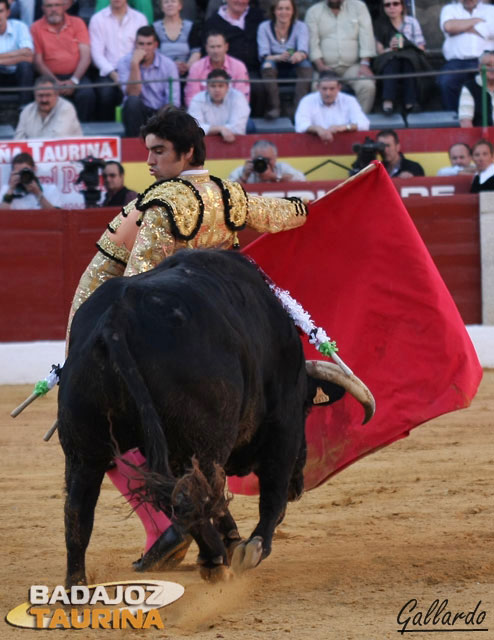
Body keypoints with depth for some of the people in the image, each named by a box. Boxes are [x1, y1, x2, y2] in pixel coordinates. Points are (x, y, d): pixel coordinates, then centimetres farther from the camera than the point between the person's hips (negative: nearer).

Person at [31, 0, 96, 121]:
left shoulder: (77, 23, 8)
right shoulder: (36, 28, 5)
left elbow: (85, 56, 1)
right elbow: (38, 61, 1)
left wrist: (74, 81, -13)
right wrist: (56, 83, -14)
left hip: (75, 76, 1)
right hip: (51, 78, -1)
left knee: (86, 93, -30)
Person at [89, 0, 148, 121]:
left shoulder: (140, 18, 11)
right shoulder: (97, 19, 8)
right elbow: (97, 53, 0)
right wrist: (113, 74, -14)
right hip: (109, 72, 0)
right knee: (106, 93, -31)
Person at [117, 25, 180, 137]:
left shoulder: (168, 65, -3)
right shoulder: (125, 63, -4)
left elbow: (173, 102, -7)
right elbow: (132, 93, -18)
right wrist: (135, 64, -22)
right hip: (136, 112, 1)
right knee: (133, 101, -34)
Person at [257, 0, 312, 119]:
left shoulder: (301, 27, -1)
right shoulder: (264, 27, -3)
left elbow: (303, 51, -18)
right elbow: (264, 55, -14)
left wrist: (299, 55, -44)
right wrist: (279, 57, -36)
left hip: (294, 69, 1)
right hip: (273, 68, -1)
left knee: (306, 64, -30)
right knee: (267, 64, -33)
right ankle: (273, 108, -41)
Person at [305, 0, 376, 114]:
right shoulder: (313, 12, 9)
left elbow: (366, 36, 2)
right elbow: (313, 41, 0)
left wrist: (365, 64, -11)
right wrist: (320, 65, -16)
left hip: (352, 66, 1)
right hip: (326, 67, -1)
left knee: (368, 86, -30)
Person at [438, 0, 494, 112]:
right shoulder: (449, 9, 22)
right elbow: (448, 26, -2)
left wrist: (460, 28, 4)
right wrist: (475, 20, 6)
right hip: (457, 60, 1)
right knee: (445, 82, -30)